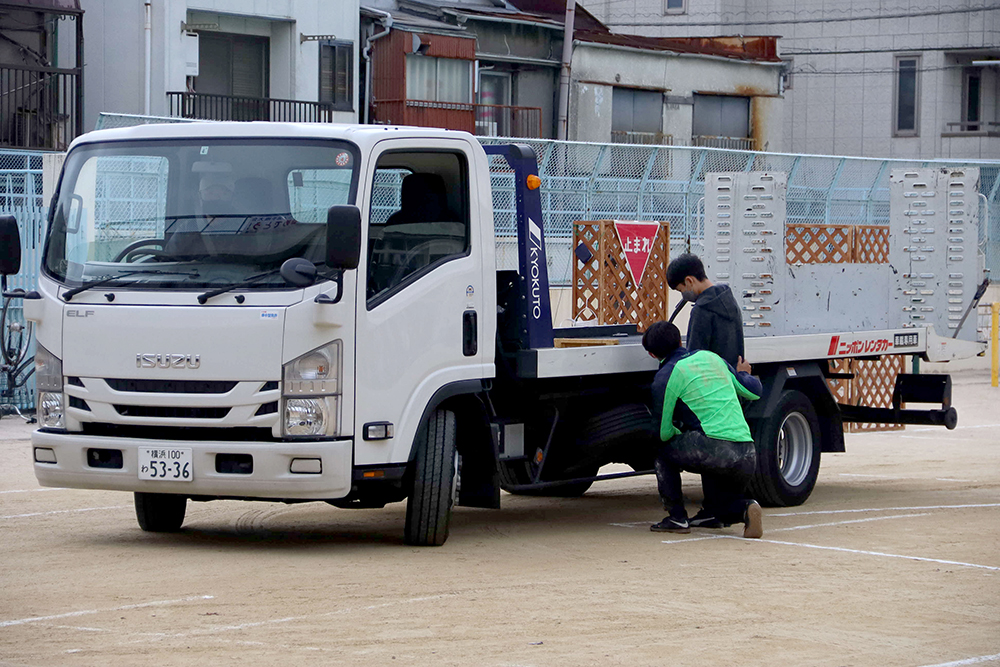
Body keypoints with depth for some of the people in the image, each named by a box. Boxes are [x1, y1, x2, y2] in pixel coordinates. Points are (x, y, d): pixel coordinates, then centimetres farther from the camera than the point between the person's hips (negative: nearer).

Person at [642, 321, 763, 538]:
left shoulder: (666, 376, 1)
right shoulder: (711, 357, 20)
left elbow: (663, 433, 6)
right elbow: (754, 392, 28)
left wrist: (680, 434, 30)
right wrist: (744, 375, 51)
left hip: (716, 449, -6)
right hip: (748, 456, 6)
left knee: (663, 450, 20)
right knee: (719, 509, 26)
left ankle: (677, 517, 10)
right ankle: (745, 508, -7)